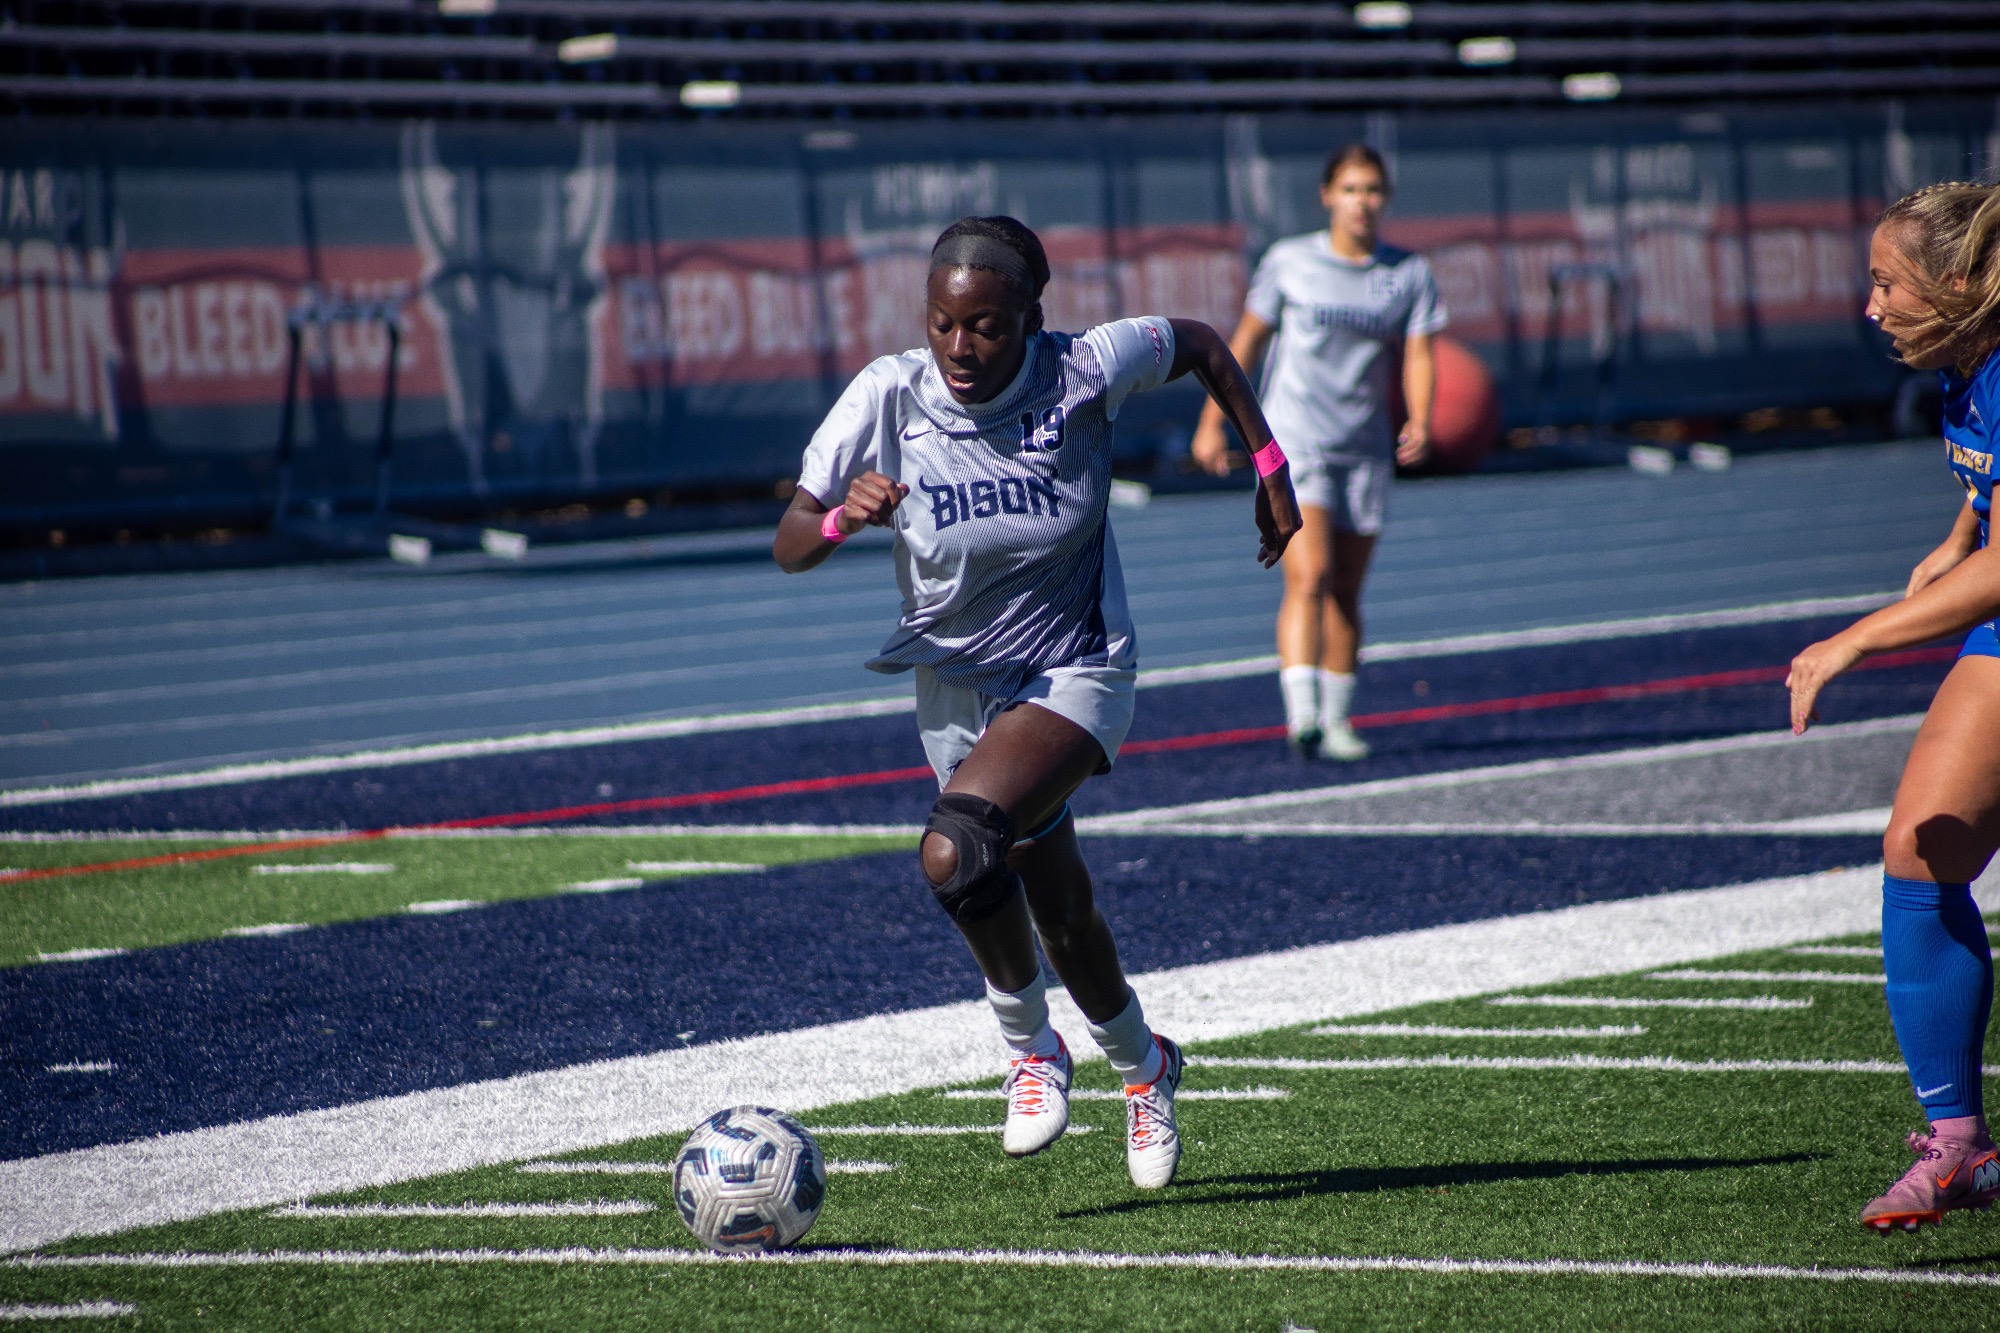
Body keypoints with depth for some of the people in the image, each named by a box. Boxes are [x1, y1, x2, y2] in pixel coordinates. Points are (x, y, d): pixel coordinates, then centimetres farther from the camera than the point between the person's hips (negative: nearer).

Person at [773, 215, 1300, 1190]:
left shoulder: (1082, 372, -19)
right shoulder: (887, 398, -16)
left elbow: (1203, 345, 2)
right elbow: (788, 546, -15)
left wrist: (1271, 469, 0)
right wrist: (842, 517, -36)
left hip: (1076, 674, -3)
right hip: (957, 685, 3)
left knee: (956, 853, -28)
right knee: (1058, 910, 14)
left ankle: (1031, 1047, -4)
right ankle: (1140, 1066, 42)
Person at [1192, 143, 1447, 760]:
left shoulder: (1409, 273, 4)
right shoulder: (1290, 262, 0)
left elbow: (1418, 355, -1)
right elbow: (1245, 340, 8)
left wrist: (1420, 421, -20)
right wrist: (1212, 423, 7)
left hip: (1367, 451, 3)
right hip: (1293, 443, -3)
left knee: (1345, 594, 9)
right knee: (1309, 577, -19)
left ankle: (1336, 720, 20)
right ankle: (1301, 715, -28)